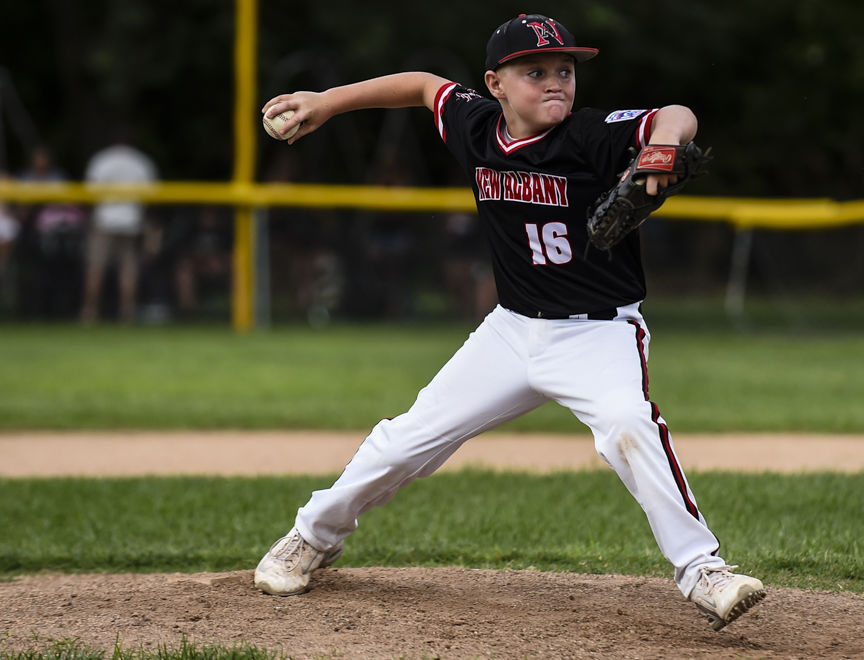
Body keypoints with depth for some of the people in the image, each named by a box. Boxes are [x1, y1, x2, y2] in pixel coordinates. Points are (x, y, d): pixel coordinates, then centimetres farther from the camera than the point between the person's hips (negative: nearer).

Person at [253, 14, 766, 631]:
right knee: (409, 439, 6)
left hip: (599, 333, -5)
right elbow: (426, 85, 16)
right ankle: (316, 535, 30)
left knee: (628, 425, -33)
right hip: (513, 329, 5)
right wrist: (327, 102, 17)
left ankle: (703, 571, -27)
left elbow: (678, 117, -32)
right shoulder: (475, 126, -3)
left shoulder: (593, 136, -18)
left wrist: (658, 149, -55)